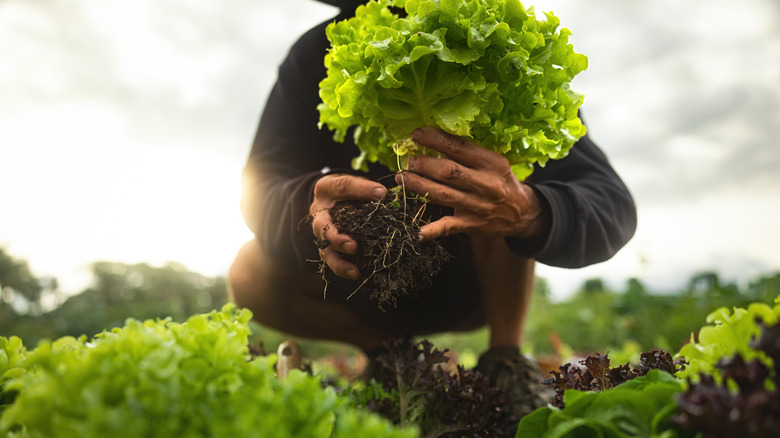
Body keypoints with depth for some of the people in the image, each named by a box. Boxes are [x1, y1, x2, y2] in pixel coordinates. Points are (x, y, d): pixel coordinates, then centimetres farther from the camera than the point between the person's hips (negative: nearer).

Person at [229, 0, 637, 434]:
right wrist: (313, 203, -47)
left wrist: (528, 211, -52)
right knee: (252, 276, -22)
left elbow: (614, 207, -29)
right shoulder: (318, 56, -14)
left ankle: (506, 360, -15)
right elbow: (262, 187, -23)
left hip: (479, 284, -1)